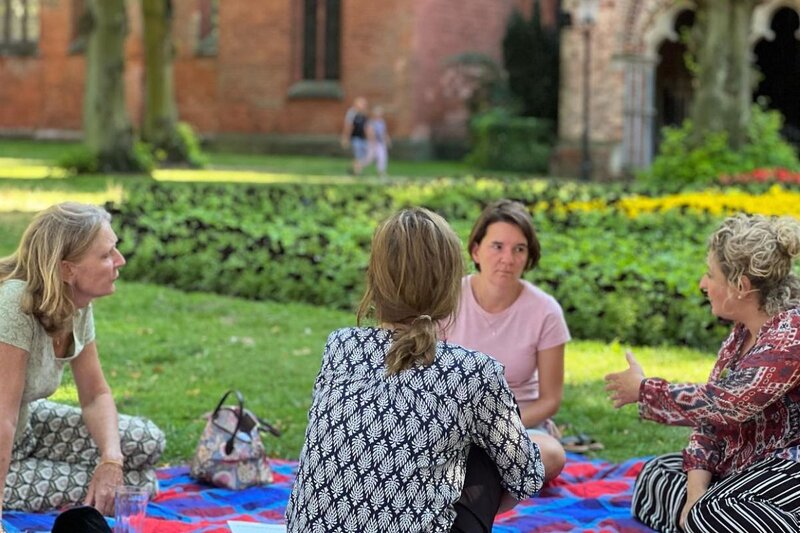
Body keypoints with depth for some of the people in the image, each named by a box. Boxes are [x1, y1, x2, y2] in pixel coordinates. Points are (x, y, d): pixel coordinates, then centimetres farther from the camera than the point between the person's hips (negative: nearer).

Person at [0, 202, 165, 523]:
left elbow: (96, 396, 4)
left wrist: (111, 459, -15)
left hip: (26, 427, 8)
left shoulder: (79, 307, -7)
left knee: (147, 442, 1)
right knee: (139, 485, -10)